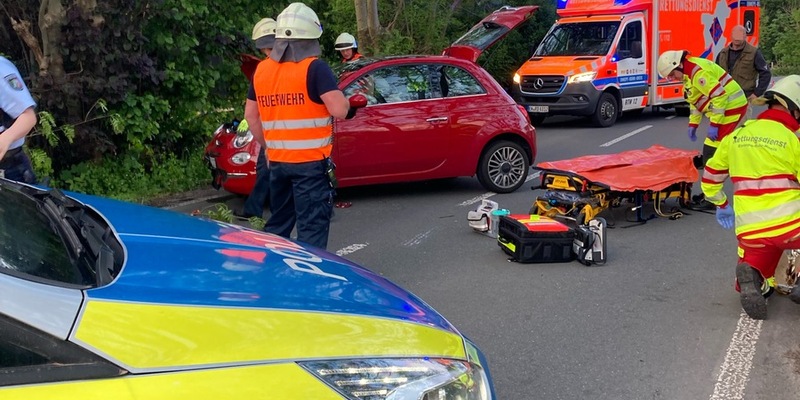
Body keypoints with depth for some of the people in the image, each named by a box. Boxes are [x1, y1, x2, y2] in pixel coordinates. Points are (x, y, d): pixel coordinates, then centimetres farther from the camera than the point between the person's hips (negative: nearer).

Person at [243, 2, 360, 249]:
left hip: (276, 161, 6)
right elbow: (339, 110, -18)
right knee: (312, 227, -2)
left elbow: (251, 115, 15)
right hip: (311, 162, -6)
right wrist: (346, 103, 3)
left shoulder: (262, 70, 9)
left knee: (277, 225, 19)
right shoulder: (314, 68, -11)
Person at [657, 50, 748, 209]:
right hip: (724, 107, 10)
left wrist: (714, 125, -22)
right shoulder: (688, 72, 11)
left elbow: (719, 96, -25)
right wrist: (693, 124, 16)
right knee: (710, 152, 14)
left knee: (711, 152, -10)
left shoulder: (698, 71, -22)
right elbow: (696, 100, 21)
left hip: (731, 106, -10)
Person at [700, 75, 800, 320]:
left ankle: (751, 276, -10)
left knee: (756, 287, 25)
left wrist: (721, 205, 35)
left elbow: (710, 176, 20)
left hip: (750, 232, 5)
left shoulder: (736, 136, 10)